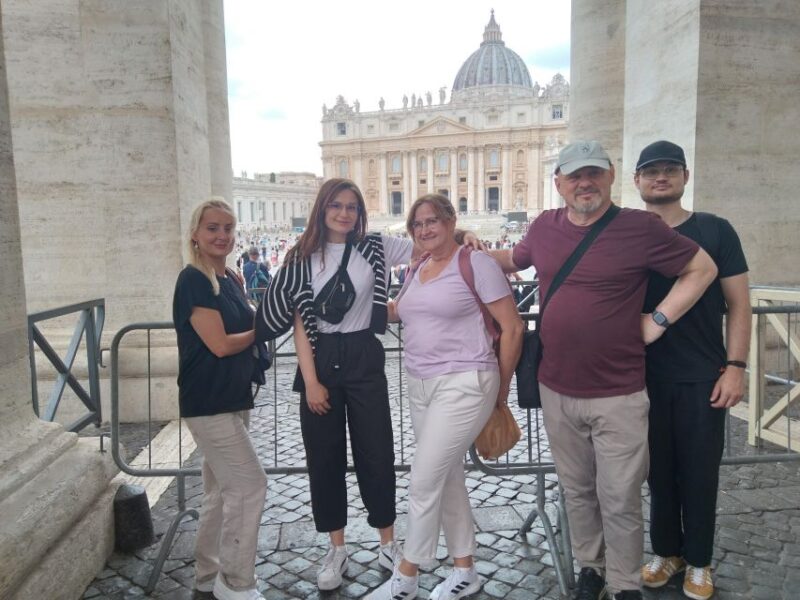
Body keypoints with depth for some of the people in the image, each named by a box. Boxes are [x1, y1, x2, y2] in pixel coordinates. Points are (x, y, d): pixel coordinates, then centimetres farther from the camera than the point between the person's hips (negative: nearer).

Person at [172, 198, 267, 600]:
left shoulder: (230, 279, 10)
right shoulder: (194, 280, -15)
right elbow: (221, 344, -19)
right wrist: (261, 330, -4)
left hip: (233, 399, 9)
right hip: (208, 403, -9)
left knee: (223, 489, 17)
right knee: (250, 485, -7)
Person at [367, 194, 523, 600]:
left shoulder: (476, 263, -9)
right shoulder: (415, 271, 12)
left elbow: (512, 328, -8)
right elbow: (404, 311, 28)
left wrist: (501, 390, -3)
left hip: (464, 385, -8)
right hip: (420, 387, 8)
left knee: (423, 482, -4)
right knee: (447, 480, 15)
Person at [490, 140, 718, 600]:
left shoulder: (641, 227, -9)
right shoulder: (545, 227, 4)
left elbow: (703, 269, 0)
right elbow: (515, 260, 24)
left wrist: (658, 321, -7)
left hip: (619, 397, -4)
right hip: (557, 391, 4)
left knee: (620, 502, 7)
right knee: (577, 492, 19)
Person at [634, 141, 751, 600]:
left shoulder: (714, 231, -1)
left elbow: (738, 304, 0)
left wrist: (735, 367, -8)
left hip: (703, 377, -1)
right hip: (645, 377, 2)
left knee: (700, 473, 9)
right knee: (659, 470, 13)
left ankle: (699, 562, 28)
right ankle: (667, 551, 32)